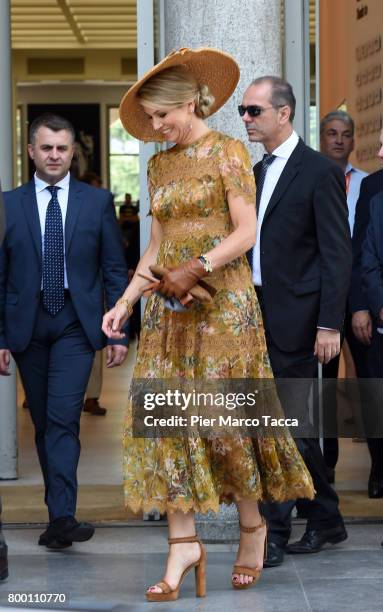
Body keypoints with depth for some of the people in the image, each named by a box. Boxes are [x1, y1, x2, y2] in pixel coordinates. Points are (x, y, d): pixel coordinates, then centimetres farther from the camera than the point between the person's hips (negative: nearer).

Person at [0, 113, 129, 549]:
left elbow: (115, 272, 5)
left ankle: (61, 518, -20)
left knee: (63, 418, -15)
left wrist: (119, 333, 0)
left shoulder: (98, 202, 4)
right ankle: (59, 514, 18)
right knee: (43, 423, 8)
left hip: (76, 324, -2)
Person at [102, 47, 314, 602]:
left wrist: (197, 268, -20)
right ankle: (184, 541, -2)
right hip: (170, 306, 6)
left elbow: (246, 232, -10)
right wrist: (125, 302, 5)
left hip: (223, 301, -6)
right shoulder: (159, 165, 14)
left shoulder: (228, 152, -4)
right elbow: (157, 245, 15)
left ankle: (252, 526, 17)